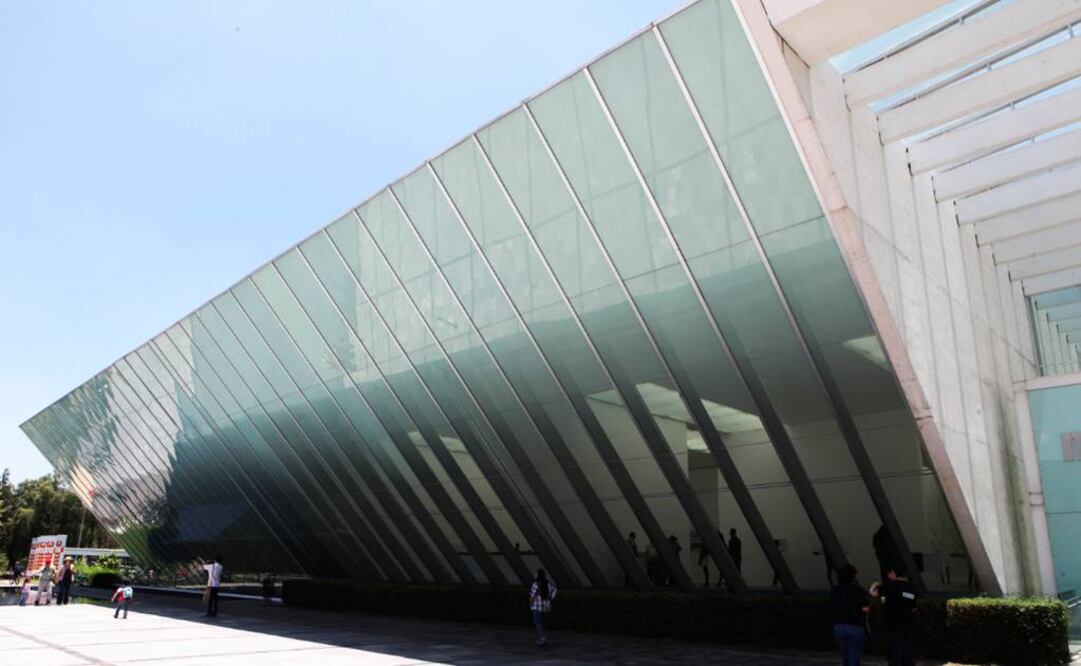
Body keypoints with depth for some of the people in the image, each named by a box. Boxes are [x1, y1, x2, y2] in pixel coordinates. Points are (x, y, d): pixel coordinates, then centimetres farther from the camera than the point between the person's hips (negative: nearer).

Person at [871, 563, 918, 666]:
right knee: (907, 657, 11)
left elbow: (873, 593, -16)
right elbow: (913, 609, 20)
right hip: (907, 627, 7)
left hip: (893, 627, -7)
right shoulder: (911, 588, 10)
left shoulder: (892, 586, -11)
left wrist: (876, 585, 6)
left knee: (895, 658, -1)